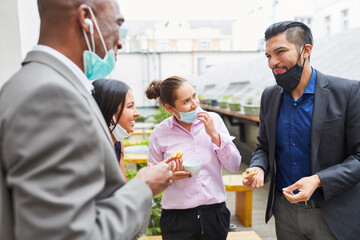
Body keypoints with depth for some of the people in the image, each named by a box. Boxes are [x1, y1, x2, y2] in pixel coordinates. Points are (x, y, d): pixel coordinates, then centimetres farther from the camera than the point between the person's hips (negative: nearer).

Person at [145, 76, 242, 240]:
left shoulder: (213, 120, -3)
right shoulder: (160, 133, -7)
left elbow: (234, 166, -5)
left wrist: (214, 134, -14)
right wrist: (169, 175, -18)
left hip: (215, 213, 2)